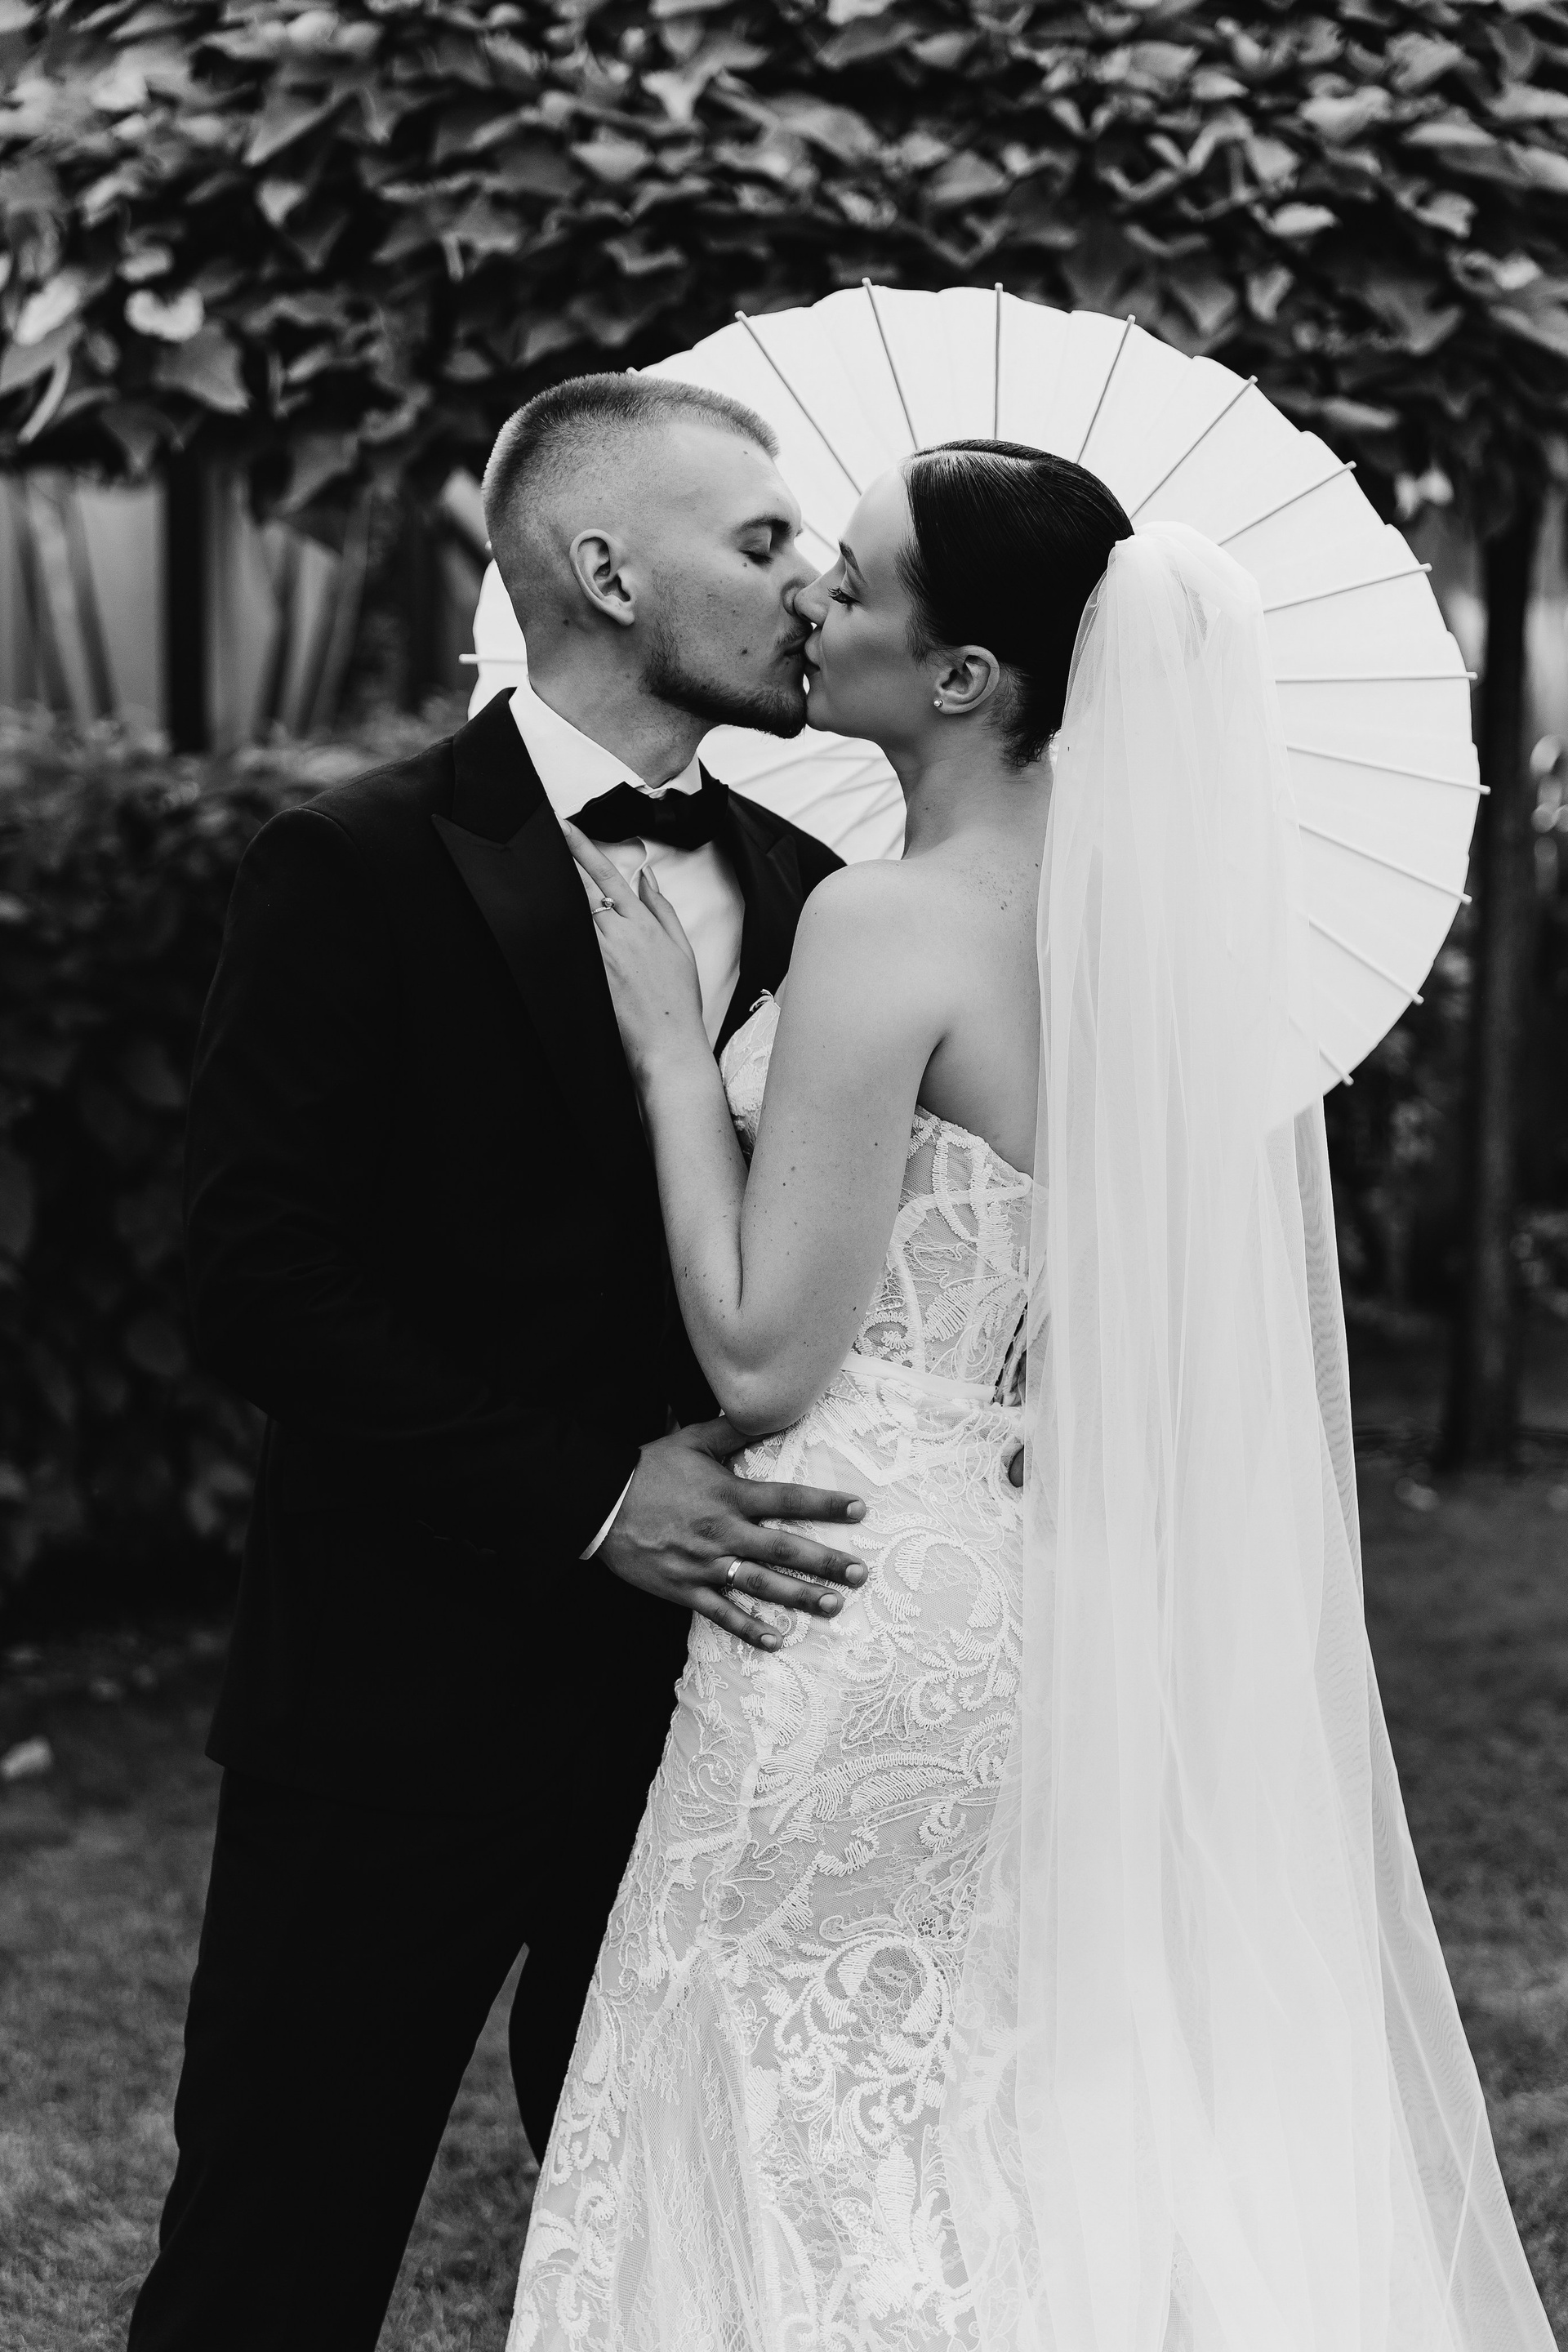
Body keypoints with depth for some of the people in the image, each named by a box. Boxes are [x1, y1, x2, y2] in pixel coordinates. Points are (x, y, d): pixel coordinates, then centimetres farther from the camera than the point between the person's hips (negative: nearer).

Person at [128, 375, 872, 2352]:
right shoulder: (358, 871, -7)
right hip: (405, 1697, -5)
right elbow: (258, 1282, -13)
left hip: (709, 1698, 5)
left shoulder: (807, 894, 10)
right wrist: (586, 1498, -19)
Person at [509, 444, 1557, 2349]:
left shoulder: (884, 928, -18)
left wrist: (669, 1045, -9)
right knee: (1045, 2132, 20)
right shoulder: (1149, 896, 5)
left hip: (879, 1609, -8)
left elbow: (759, 1357, -16)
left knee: (826, 2167, 6)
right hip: (1076, 1597, 8)